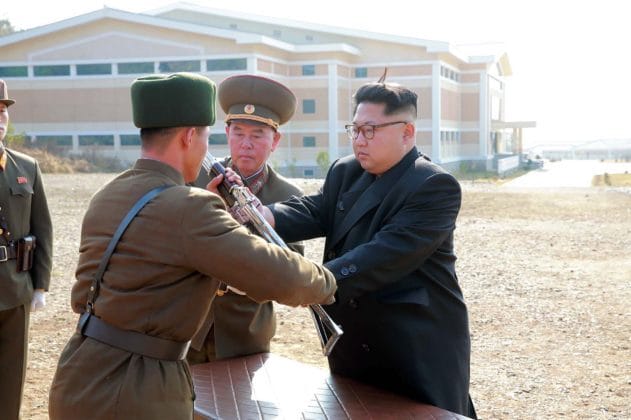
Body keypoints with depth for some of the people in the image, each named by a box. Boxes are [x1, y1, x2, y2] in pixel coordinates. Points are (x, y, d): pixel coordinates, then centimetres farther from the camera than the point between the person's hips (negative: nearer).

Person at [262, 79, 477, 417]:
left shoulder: (435, 187, -17)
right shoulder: (344, 173, 8)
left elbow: (386, 255, -27)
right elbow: (315, 211, -7)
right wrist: (264, 214, -27)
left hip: (419, 351, -7)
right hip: (354, 345, 7)